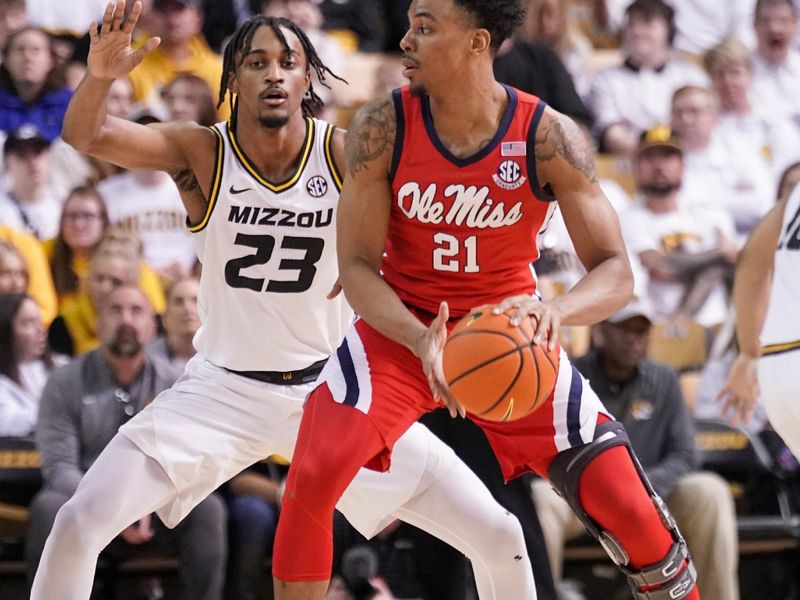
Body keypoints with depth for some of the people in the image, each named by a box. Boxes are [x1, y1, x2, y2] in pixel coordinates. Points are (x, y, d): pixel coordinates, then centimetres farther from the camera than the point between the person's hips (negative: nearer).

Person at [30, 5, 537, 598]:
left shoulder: (346, 154, -11)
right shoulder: (202, 153, -11)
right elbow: (86, 135, -25)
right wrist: (99, 76, -46)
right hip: (223, 388, 0)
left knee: (499, 538, -4)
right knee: (80, 524, -16)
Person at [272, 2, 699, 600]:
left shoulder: (549, 137, -19)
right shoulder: (383, 127, -17)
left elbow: (615, 274, -18)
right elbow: (356, 266, -14)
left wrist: (554, 312, -41)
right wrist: (421, 342, -33)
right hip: (399, 327, 0)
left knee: (628, 507, -9)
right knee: (311, 481, -21)